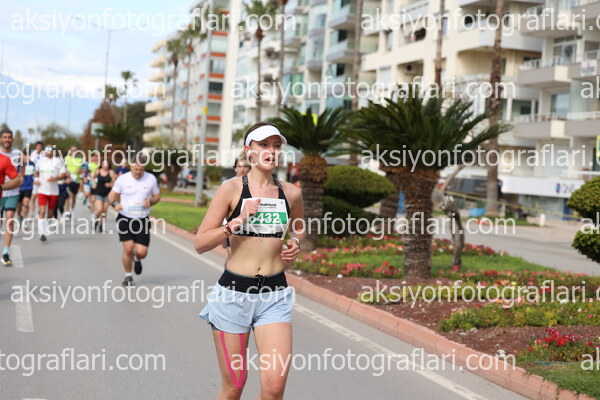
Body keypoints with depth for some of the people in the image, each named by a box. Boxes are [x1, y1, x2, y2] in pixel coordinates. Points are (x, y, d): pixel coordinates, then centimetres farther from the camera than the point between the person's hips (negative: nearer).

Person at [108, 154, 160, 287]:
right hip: (125, 219, -1)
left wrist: (151, 202, -11)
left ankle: (137, 259, 34)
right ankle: (128, 276, 12)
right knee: (128, 249, -11)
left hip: (142, 220, 1)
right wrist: (115, 204, -14)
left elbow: (157, 196, 11)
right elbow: (112, 194, 8)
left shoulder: (151, 179, 1)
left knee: (141, 252, -6)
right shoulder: (123, 179, -2)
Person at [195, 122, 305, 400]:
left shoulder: (291, 193, 6)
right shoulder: (232, 188, -4)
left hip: (275, 295, 2)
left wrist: (296, 243, 6)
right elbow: (200, 243, -5)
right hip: (233, 293, -2)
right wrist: (237, 221, -16)